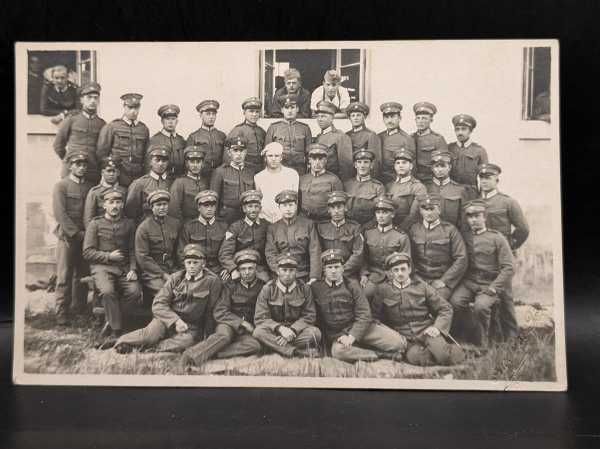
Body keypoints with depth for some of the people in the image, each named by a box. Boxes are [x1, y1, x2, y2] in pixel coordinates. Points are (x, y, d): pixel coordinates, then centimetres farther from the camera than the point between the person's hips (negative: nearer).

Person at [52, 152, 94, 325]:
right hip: (67, 237, -4)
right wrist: (76, 233, -13)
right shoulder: (61, 186, -1)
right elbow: (60, 214, -9)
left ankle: (79, 310, 15)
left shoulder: (90, 187, 12)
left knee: (82, 276, 7)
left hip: (86, 238, 4)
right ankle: (62, 314, 2)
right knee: (64, 277, -3)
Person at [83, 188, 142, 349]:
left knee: (135, 291, -26)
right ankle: (117, 332, -23)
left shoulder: (129, 224, 14)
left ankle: (111, 327, -11)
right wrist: (109, 256, -11)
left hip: (124, 268, 2)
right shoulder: (95, 224, 6)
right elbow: (87, 252, 1)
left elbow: (133, 250, 12)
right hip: (102, 267, -2)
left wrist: (133, 269, -3)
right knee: (107, 291, -33)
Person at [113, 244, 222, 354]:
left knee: (187, 341, -36)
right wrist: (175, 320, -18)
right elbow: (158, 304, -3)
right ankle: (123, 341, -2)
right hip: (168, 319, 2)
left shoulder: (212, 282, -5)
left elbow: (211, 312, -2)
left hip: (191, 328, -1)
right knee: (151, 334, -31)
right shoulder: (175, 278, 4)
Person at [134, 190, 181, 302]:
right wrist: (163, 275, -11)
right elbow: (142, 257, -7)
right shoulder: (143, 227, -3)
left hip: (173, 269, 4)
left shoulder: (175, 223, 10)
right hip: (152, 272, -4)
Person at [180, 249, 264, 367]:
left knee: (256, 345, -34)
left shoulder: (263, 288, 9)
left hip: (249, 331, 1)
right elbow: (219, 312, 0)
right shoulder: (231, 285, 9)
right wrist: (241, 322, -10)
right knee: (224, 335, -36)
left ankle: (209, 353, -37)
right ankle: (192, 355, -50)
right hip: (229, 324, 0)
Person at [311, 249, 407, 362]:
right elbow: (318, 320, 5)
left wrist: (352, 336, -16)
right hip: (337, 334, 0)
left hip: (360, 327, 1)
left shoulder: (352, 285, 3)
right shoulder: (315, 288, 2)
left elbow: (364, 314, -4)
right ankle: (381, 354, -18)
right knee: (338, 351, -37)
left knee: (399, 343, -15)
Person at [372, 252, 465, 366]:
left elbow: (446, 309, 7)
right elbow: (374, 316, 12)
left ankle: (453, 350, 4)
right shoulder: (383, 290, 5)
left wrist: (437, 327, -10)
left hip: (426, 330, 0)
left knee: (442, 355, -30)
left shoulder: (422, 287, 6)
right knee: (414, 357, -33)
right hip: (404, 337, 0)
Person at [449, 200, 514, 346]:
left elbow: (509, 267, -6)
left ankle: (483, 343, -4)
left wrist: (493, 288, -14)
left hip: (491, 283, -3)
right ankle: (473, 332, -1)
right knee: (455, 301, -24)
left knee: (481, 306, -29)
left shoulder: (497, 238, -2)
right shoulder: (464, 237, 7)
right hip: (469, 281, 3)